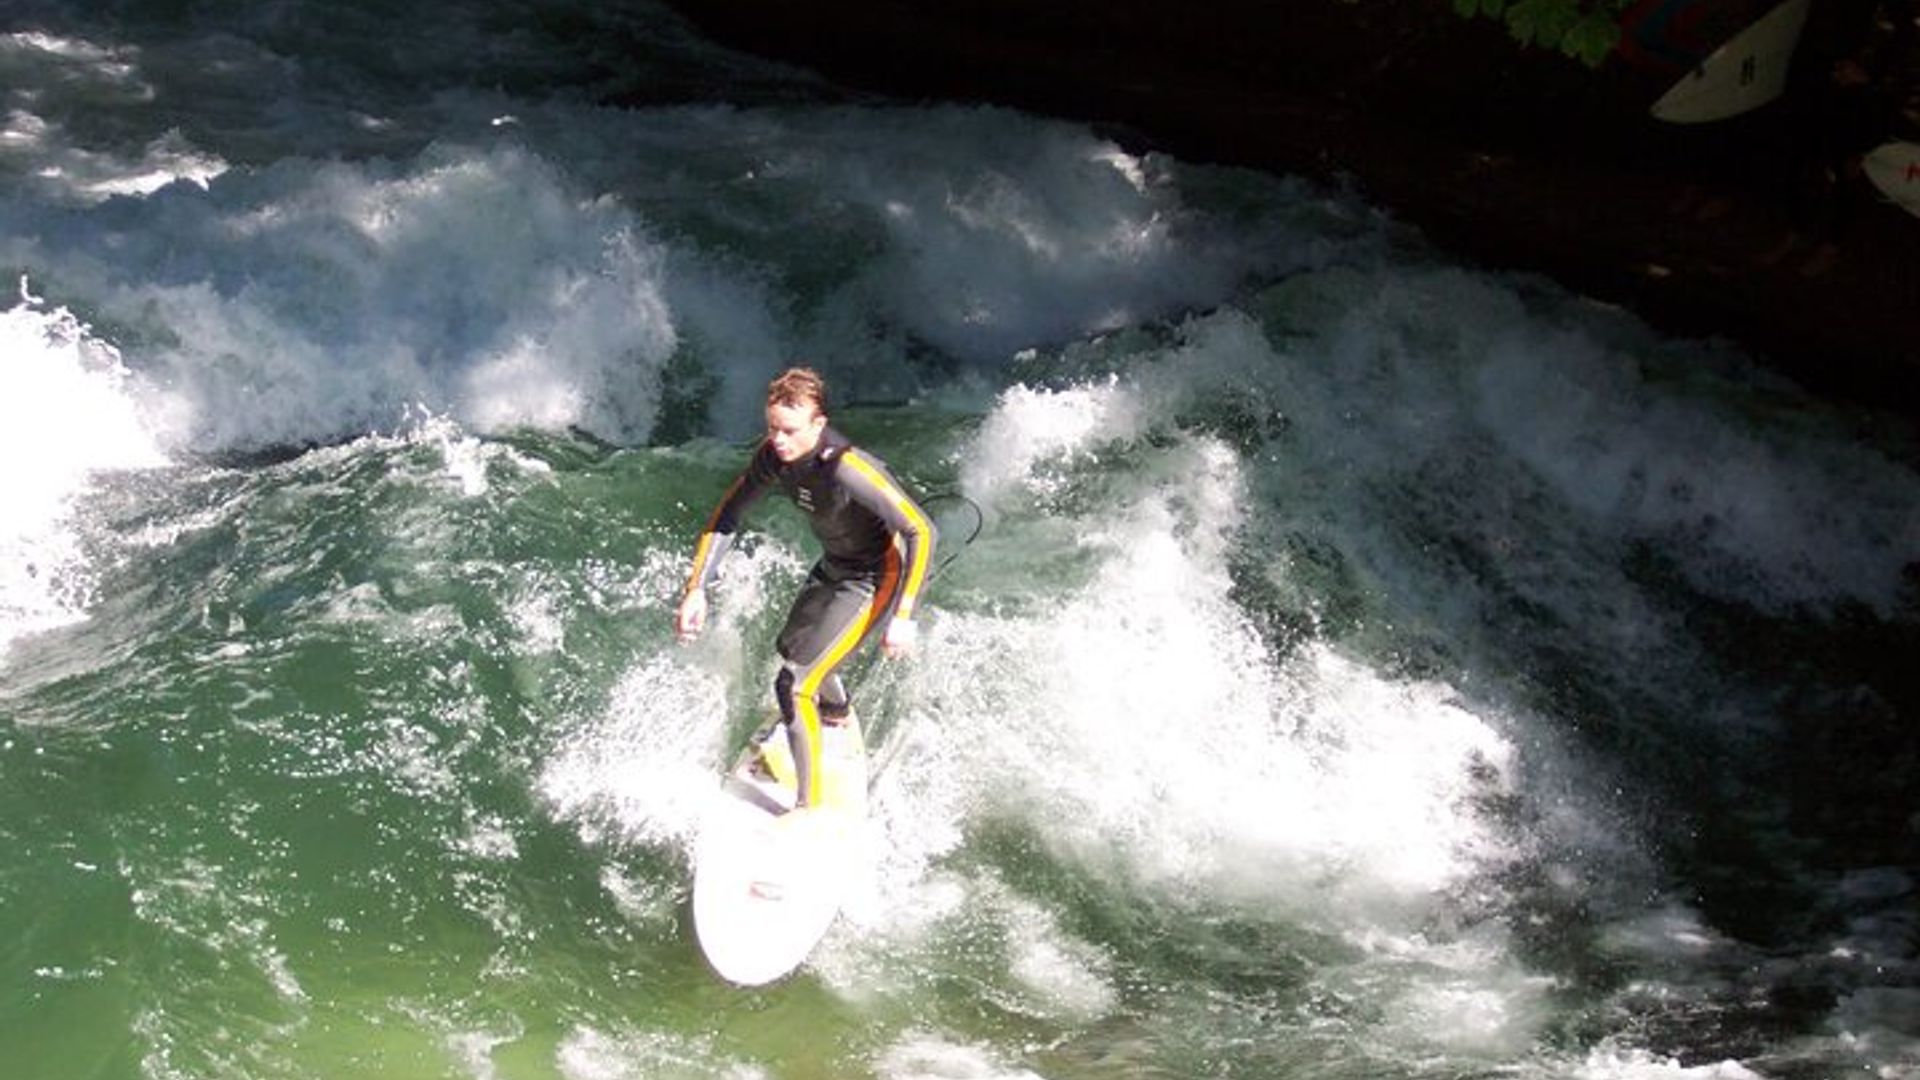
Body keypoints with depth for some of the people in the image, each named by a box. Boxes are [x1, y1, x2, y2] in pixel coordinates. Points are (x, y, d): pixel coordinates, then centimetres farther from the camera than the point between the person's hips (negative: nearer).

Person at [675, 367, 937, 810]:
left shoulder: (846, 469, -36)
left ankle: (812, 809, -1)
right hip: (833, 566, 9)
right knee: (792, 647, 33)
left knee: (792, 683, -16)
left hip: (875, 578, -9)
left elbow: (922, 532, -32)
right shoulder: (774, 456, -14)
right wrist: (697, 588, -8)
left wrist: (903, 616, -36)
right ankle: (837, 714, 67)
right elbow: (727, 516, -1)